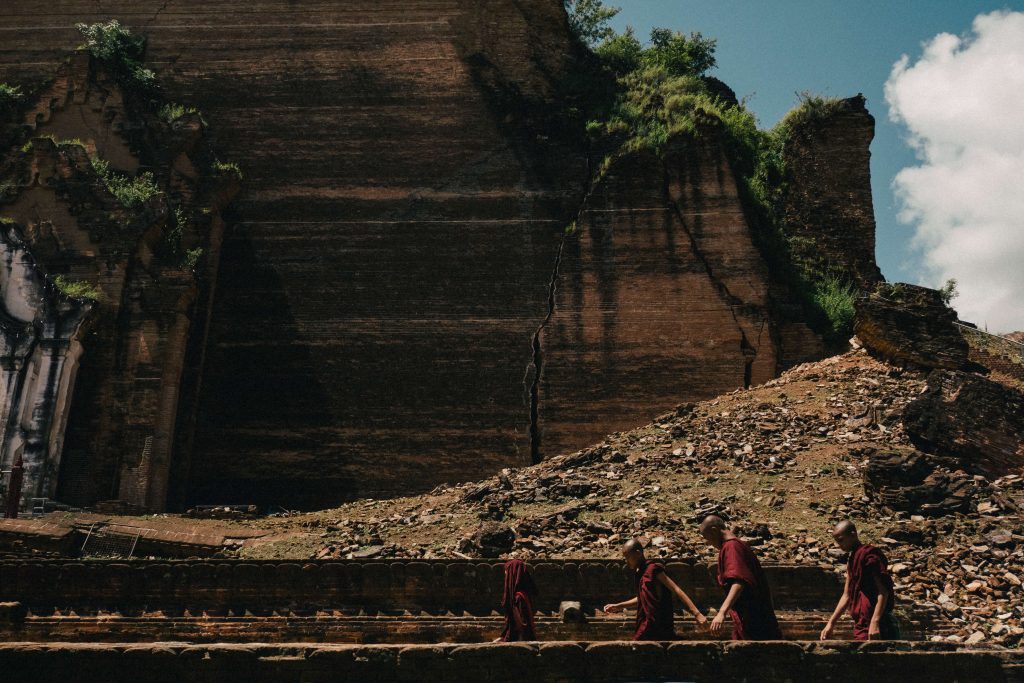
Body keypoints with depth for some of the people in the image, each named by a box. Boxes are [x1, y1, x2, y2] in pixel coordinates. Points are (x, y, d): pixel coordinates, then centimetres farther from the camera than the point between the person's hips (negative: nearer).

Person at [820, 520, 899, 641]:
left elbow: (883, 592, -18)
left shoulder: (869, 555, -11)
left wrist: (874, 622, -26)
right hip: (862, 624, 9)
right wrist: (831, 623, 14)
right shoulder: (852, 560, 18)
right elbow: (847, 596, 19)